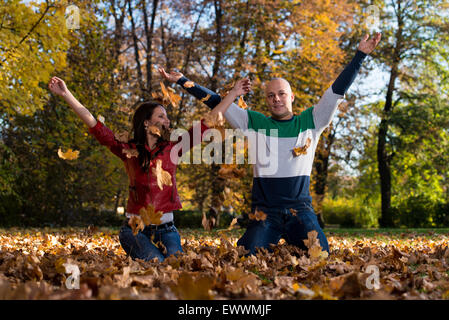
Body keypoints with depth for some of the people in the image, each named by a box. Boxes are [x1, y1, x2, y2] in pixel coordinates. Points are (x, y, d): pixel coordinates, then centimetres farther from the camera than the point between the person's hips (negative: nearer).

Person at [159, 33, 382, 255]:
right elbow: (216, 102, 8)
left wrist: (360, 54, 2)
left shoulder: (310, 122, 8)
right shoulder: (255, 124, 8)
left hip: (300, 209, 0)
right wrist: (182, 81, 5)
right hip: (265, 210, 0)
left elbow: (337, 90, 6)